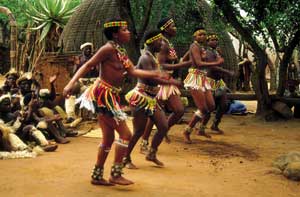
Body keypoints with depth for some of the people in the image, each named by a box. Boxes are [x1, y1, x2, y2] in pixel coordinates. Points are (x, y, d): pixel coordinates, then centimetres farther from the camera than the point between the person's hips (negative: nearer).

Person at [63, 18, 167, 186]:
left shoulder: (121, 51, 13)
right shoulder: (109, 48, -14)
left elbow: (133, 71, 7)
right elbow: (88, 65, -17)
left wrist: (155, 74, 6)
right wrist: (71, 83, -27)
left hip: (110, 96, 9)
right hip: (103, 94, -9)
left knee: (109, 138, 14)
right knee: (126, 134, -6)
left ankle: (97, 176, 24)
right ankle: (116, 174, 2)